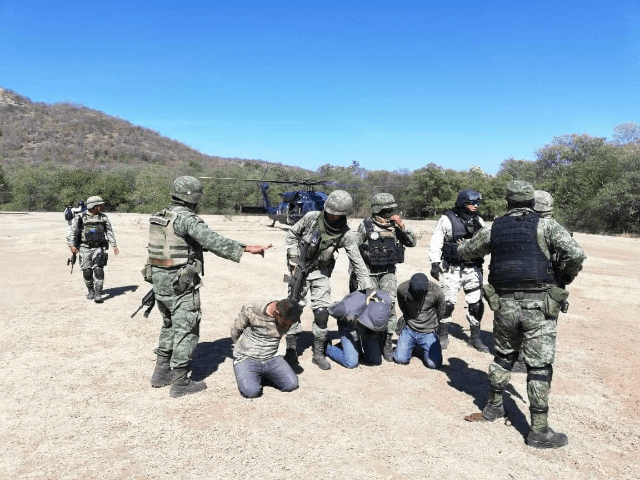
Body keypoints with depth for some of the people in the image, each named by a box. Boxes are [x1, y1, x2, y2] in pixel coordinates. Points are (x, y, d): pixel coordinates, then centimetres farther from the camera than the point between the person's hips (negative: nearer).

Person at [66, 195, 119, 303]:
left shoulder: (103, 218, 7)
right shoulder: (80, 218, -1)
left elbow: (109, 231, 14)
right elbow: (71, 231, -1)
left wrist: (114, 245, 8)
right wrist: (72, 245, -10)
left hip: (99, 247, 1)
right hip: (85, 248, -1)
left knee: (98, 269, -11)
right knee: (87, 271, 2)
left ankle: (98, 293, -9)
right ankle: (91, 291, 22)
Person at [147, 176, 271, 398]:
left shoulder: (160, 217, 11)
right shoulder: (186, 218, -17)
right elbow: (212, 240, -31)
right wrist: (245, 248, -36)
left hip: (159, 280, 9)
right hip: (180, 284, -9)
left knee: (169, 326, 22)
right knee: (186, 330, 1)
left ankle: (161, 372, 30)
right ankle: (180, 382, 7)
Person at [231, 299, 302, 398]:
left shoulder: (287, 320, -7)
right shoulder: (251, 312, -19)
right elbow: (235, 332, -1)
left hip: (271, 359, 4)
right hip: (246, 360, -4)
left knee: (291, 384, -13)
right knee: (251, 392, -28)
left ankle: (264, 375, 12)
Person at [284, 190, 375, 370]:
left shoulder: (345, 234, -17)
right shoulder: (311, 218, -17)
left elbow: (357, 262, -12)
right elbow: (291, 235, -2)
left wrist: (368, 287, -14)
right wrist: (294, 257, -12)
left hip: (321, 271, 1)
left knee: (322, 313, -4)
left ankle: (318, 353, 12)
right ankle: (291, 350, 10)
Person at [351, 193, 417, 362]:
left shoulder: (395, 226, 2)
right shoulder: (366, 226, -7)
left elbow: (412, 242, 1)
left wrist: (402, 224, -12)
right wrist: (353, 275, 1)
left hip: (388, 273, 2)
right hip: (368, 273, -1)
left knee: (389, 304, -14)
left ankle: (387, 343, -1)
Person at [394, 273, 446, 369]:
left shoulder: (436, 292, -18)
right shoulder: (402, 289, -14)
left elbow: (440, 314, 3)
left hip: (428, 332, -1)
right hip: (409, 329, 1)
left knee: (434, 364, -14)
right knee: (400, 359, -11)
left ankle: (425, 347, 19)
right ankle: (412, 345, 21)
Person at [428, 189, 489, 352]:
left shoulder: (478, 221, 9)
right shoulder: (447, 220, -6)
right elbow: (435, 243, -5)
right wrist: (435, 264, -10)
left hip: (473, 269, 4)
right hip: (452, 269, -4)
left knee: (476, 304, 5)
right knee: (447, 303, -1)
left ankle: (475, 338, 21)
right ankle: (443, 335, 18)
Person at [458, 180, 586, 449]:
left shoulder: (493, 230, 6)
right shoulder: (546, 226, -3)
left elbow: (464, 251, 21)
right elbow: (576, 254, -15)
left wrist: (461, 245, 45)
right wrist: (563, 279, 3)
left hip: (505, 305, 3)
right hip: (538, 306, -3)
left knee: (503, 357, 22)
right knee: (539, 367, 4)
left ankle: (493, 407, 34)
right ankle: (539, 431, 10)